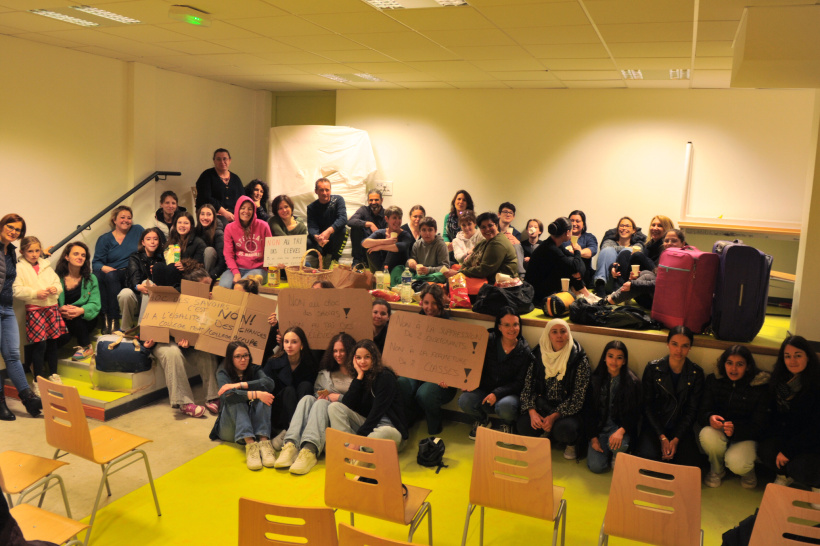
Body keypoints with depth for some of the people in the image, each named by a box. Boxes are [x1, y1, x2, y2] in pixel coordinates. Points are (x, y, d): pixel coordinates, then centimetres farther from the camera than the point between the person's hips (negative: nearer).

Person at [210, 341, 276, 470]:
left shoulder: (254, 370, 7)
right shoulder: (223, 373, 0)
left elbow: (269, 383, -17)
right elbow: (227, 396, -23)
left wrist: (239, 385, -22)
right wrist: (255, 394, -32)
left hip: (253, 424, 2)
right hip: (229, 428, -2)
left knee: (263, 392, -21)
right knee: (236, 400, -28)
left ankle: (264, 441, -40)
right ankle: (250, 444, -49)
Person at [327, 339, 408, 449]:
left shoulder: (386, 377, -12)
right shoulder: (360, 377, 7)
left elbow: (377, 411, -20)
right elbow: (347, 404, -5)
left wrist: (360, 435, -26)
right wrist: (359, 376, -8)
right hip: (367, 423, 6)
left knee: (386, 432, -42)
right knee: (334, 407, -8)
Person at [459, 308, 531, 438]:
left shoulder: (525, 352, -6)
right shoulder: (488, 341, -2)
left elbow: (520, 383, -8)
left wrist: (497, 394, -21)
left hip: (509, 393, -2)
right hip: (484, 389, 2)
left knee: (505, 406, -37)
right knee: (464, 401, -27)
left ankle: (507, 424, 5)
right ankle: (482, 420, 10)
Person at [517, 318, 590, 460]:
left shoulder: (579, 359, -9)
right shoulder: (539, 354, 1)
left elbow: (578, 396, -13)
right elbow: (528, 386, 2)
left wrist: (554, 416, -22)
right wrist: (532, 412, -15)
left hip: (567, 410, -3)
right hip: (543, 405, 3)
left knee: (563, 429, -34)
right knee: (524, 425, -25)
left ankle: (571, 443, 6)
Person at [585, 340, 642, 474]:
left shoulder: (633, 382, -7)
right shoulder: (595, 379, -1)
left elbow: (635, 413, -6)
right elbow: (589, 411, 2)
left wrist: (621, 431, -25)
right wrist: (593, 437, -7)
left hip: (621, 426, -1)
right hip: (599, 427, 1)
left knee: (619, 444, -36)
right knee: (596, 466, -16)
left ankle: (617, 455, 3)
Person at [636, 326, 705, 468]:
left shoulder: (696, 373, -1)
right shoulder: (653, 368, -4)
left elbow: (692, 410, -1)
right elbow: (647, 406, -4)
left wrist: (676, 439, -12)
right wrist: (662, 437, -13)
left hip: (681, 428, 1)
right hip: (654, 426, -1)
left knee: (692, 464, -23)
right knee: (647, 456, -27)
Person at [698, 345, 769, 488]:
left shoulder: (761, 387, -12)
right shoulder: (713, 380, -6)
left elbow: (759, 426, -12)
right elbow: (702, 413, -7)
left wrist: (735, 429, -33)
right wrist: (710, 418, -34)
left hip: (746, 436, -2)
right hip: (719, 430, 2)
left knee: (736, 465, -31)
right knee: (707, 435, -34)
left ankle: (748, 470, 12)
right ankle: (717, 470, -1)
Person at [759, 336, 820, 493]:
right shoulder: (780, 379, 2)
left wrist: (788, 451, -18)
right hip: (785, 436, 4)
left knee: (801, 468, -28)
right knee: (765, 451, -24)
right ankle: (784, 475, 11)